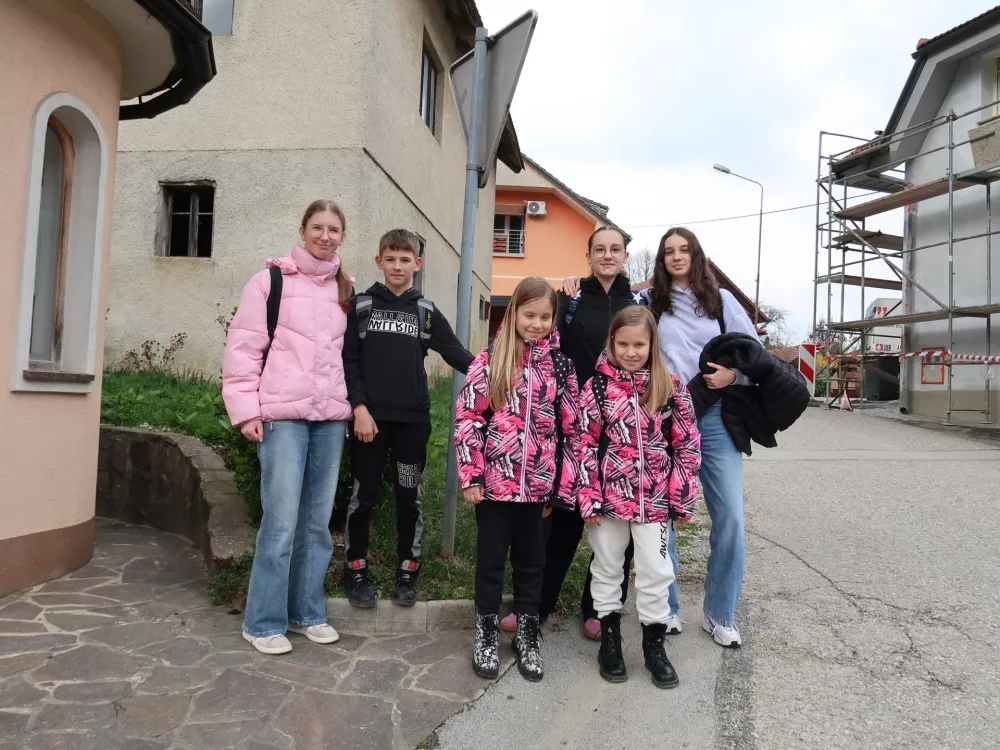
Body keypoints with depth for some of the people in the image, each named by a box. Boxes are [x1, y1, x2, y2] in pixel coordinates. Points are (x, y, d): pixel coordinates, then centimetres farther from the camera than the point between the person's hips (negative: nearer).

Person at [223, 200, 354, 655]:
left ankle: (307, 613, 23)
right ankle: (264, 622, 10)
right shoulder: (272, 280, 1)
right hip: (282, 415, -4)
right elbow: (242, 346, -2)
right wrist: (245, 409, -8)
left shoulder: (345, 290, 15)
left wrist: (354, 407, 14)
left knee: (318, 522, 9)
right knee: (281, 521, -6)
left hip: (331, 418, 5)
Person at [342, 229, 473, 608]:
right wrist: (359, 407, -10)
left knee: (409, 496, 8)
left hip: (412, 418, 1)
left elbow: (456, 353, 1)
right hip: (371, 416, -1)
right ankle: (356, 570, 20)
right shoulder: (360, 306, 3)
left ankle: (407, 571, 21)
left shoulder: (426, 311, 7)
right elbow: (348, 361, -1)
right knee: (363, 494, 6)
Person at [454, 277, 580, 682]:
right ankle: (487, 634, 28)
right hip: (495, 479, -2)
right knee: (491, 557, 10)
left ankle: (527, 635, 31)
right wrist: (471, 473, -9)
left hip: (538, 482, 2)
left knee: (531, 559, 14)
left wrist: (563, 484, 3)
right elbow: (467, 416, -5)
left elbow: (570, 427, 6)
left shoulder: (561, 365, 4)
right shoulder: (490, 359, -3)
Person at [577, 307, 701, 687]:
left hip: (655, 498, 0)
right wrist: (588, 497, -8)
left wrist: (683, 496, -1)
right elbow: (586, 444, -5)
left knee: (656, 571, 8)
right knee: (606, 567, 13)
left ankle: (654, 643, 27)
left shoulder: (671, 387, -2)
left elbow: (687, 444, 1)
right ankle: (609, 638, 31)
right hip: (609, 495, 0)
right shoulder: (597, 387, -4)